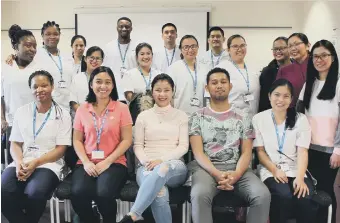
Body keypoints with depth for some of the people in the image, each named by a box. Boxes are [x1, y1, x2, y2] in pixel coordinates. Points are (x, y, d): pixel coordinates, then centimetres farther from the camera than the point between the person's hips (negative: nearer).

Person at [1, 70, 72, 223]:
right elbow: (15, 144, 11)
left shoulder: (62, 115, 3)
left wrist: (36, 162, -16)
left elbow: (61, 149, -2)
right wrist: (19, 162, -10)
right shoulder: (21, 112, 13)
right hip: (22, 163, 3)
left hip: (48, 164, -3)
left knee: (35, 193, -33)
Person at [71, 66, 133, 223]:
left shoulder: (121, 108, 4)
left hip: (114, 163, -2)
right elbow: (77, 140, 9)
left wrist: (107, 162, -11)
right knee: (78, 194, -27)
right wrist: (86, 162, -8)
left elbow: (127, 140, -1)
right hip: (87, 164, 2)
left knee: (104, 194, -30)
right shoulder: (82, 109, 11)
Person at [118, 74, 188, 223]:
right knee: (160, 194, -36)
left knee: (163, 169, -41)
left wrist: (162, 160, -13)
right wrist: (147, 162, -11)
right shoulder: (143, 116, 14)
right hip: (147, 166, 0)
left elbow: (183, 146, 4)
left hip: (175, 167, 0)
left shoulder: (181, 116, 13)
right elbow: (138, 146, 10)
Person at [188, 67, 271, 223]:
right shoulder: (198, 117, 8)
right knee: (200, 195, -35)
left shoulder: (243, 117, 13)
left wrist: (236, 174, -15)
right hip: (206, 168, -2)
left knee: (262, 195, -26)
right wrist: (216, 173, -19)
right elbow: (198, 152, -1)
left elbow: (246, 152, 6)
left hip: (236, 168, 2)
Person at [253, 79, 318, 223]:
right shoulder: (259, 119, 3)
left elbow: (302, 151, -3)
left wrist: (300, 177, -18)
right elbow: (260, 151, 2)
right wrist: (275, 170, -14)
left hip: (295, 170, 2)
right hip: (270, 171, -1)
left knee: (306, 198, -29)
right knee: (285, 196, -31)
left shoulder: (301, 119, 6)